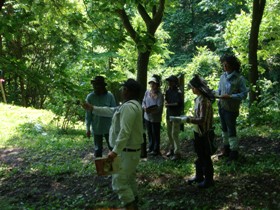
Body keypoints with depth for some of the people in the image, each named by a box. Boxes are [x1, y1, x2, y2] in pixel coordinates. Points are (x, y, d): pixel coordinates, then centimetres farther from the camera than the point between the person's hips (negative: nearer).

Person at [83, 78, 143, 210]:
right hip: (131, 149, 11)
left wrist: (115, 151, -34)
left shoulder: (129, 106, -23)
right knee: (129, 178, 22)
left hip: (126, 151, -11)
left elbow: (125, 132, -32)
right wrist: (93, 108, 19)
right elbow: (111, 111, 21)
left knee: (119, 182, -6)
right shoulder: (131, 104, 13)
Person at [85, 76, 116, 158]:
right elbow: (88, 114, -3)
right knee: (98, 149, 13)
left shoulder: (110, 96, -10)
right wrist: (88, 128, -2)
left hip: (109, 127, 0)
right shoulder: (90, 97, -9)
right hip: (96, 128, 0)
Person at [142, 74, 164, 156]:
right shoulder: (147, 92, 0)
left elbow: (159, 107, -21)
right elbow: (143, 102, 7)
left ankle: (156, 149, 22)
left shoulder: (159, 95, -17)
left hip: (156, 118, -6)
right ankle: (151, 147, 36)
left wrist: (151, 110, -33)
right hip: (147, 116, 6)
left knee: (156, 134, 7)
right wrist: (144, 107, -14)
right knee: (149, 133, 19)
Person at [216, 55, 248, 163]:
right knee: (224, 129, 18)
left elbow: (244, 94, -16)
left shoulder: (239, 79, -15)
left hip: (231, 109, -6)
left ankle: (234, 153, 12)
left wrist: (229, 96, -24)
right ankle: (226, 149, 33)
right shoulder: (223, 76, 2)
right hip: (221, 107, 7)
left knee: (231, 131, 0)